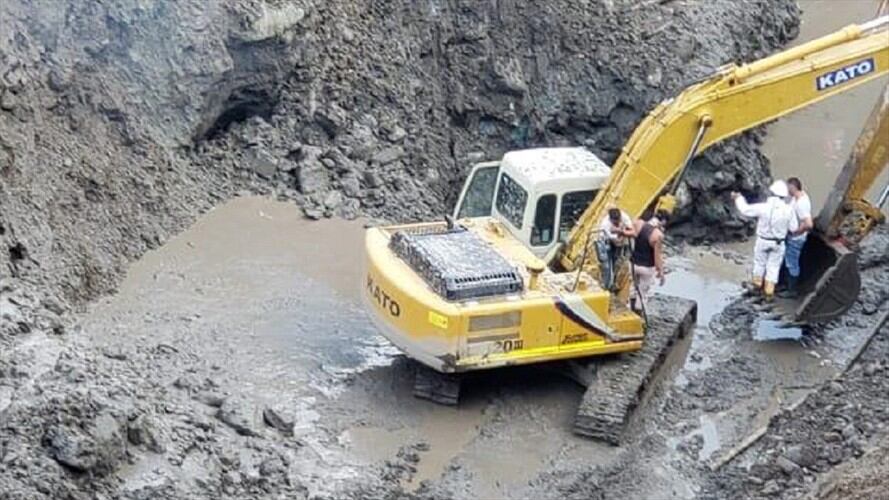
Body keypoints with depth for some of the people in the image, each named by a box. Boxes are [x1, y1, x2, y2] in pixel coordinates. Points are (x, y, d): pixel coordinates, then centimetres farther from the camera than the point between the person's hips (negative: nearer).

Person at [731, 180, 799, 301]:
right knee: (773, 267, 15)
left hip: (763, 241, -1)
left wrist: (738, 198, 7)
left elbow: (745, 209, -10)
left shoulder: (763, 207, -24)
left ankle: (757, 285, 40)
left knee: (759, 263, 23)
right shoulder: (788, 210, -19)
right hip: (778, 243, 1)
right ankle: (769, 293, 20)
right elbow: (793, 228, -9)